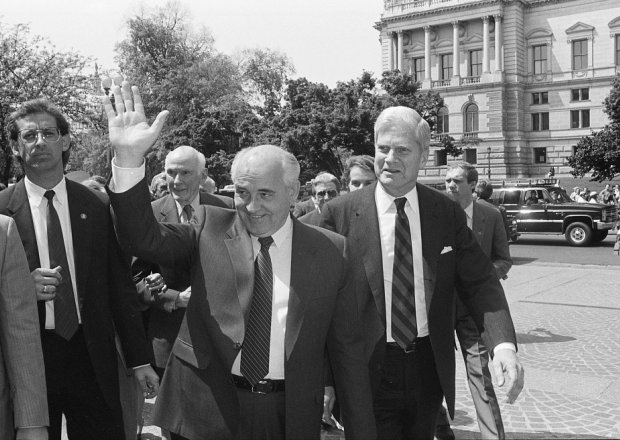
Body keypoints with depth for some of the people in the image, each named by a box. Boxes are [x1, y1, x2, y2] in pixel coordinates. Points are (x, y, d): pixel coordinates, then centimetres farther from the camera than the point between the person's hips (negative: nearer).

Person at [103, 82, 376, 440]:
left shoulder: (331, 251, -2)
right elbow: (144, 236, -16)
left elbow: (348, 350, 1)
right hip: (208, 411, 0)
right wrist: (130, 158, -29)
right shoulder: (208, 230, -1)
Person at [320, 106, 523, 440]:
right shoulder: (340, 214, -8)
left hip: (429, 371, 3)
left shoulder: (448, 214, 0)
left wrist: (503, 344, -18)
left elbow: (480, 283, -2)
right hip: (368, 374, -3)